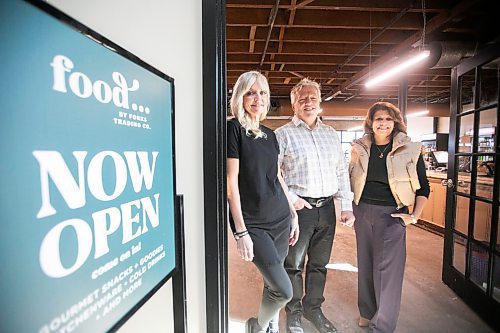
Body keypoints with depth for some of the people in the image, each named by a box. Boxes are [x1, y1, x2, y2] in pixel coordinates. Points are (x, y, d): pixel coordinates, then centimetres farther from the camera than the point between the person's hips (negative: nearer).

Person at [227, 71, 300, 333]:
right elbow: (231, 181, -14)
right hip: (253, 223, -6)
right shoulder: (234, 128, -9)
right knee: (284, 290, -1)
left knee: (273, 283, 15)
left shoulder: (269, 134, 11)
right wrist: (240, 231, -15)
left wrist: (293, 214, 14)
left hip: (280, 218, 6)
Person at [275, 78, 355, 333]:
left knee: (319, 264, 18)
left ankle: (313, 308, 39)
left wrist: (347, 205, 8)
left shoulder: (331, 134, 13)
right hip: (299, 208, -5)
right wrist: (290, 198, -14)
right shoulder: (283, 134, -3)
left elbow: (342, 172, 13)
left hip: (327, 208, 5)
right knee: (293, 265, 8)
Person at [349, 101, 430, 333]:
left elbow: (423, 188, 3)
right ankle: (367, 311, 36)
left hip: (391, 215, -3)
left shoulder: (410, 150, -5)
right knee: (365, 264, 14)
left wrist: (414, 216, -4)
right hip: (363, 212, 3)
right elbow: (350, 180, 13)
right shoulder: (359, 148, 2)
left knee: (386, 268, 0)